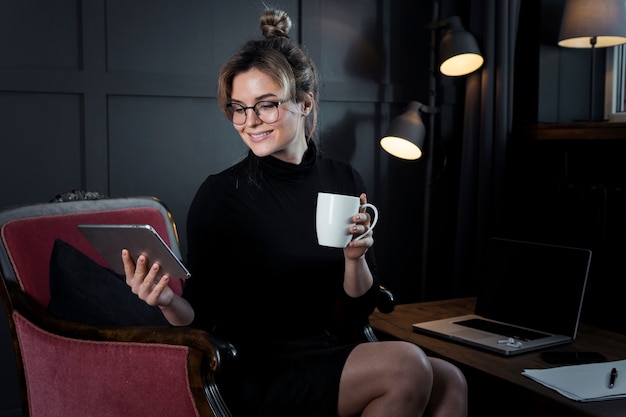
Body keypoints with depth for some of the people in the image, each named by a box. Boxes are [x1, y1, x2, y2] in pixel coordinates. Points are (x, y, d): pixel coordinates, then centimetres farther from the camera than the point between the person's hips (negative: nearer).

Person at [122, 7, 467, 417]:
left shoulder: (345, 180, 2)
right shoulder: (220, 194, -10)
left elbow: (360, 308, 6)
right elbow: (202, 318, -6)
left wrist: (354, 256, -14)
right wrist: (168, 301, -27)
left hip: (324, 358, 4)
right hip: (252, 372, -4)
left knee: (449, 381, -19)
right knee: (405, 365, -24)